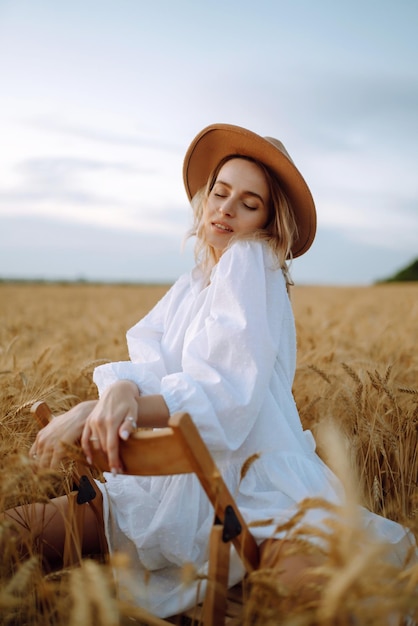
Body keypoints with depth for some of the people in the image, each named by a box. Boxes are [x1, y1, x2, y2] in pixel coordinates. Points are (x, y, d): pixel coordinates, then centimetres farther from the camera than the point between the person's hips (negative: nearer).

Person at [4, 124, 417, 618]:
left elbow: (227, 394, -19)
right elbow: (148, 361, -2)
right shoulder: (192, 283, 15)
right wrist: (120, 388, -27)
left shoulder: (250, 261, -8)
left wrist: (93, 410, -28)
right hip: (175, 479, 6)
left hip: (251, 481, -6)